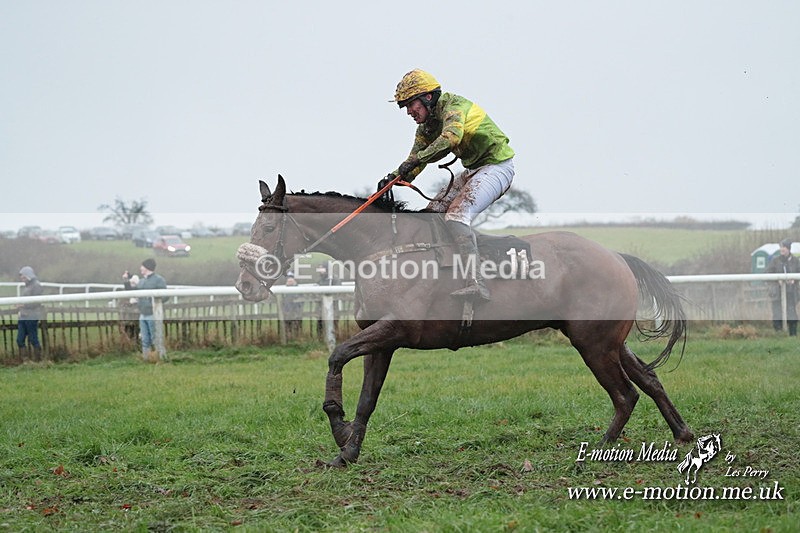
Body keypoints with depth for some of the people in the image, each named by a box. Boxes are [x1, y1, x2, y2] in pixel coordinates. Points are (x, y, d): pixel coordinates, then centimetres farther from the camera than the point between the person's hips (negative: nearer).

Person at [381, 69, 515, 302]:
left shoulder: (453, 105, -17)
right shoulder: (426, 128, 11)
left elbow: (451, 137, -37)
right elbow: (414, 165, 11)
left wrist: (416, 160, -39)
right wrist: (394, 178, -10)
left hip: (497, 166, -10)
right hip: (473, 170, 10)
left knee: (456, 214, -25)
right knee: (433, 213, 8)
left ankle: (476, 284, -39)